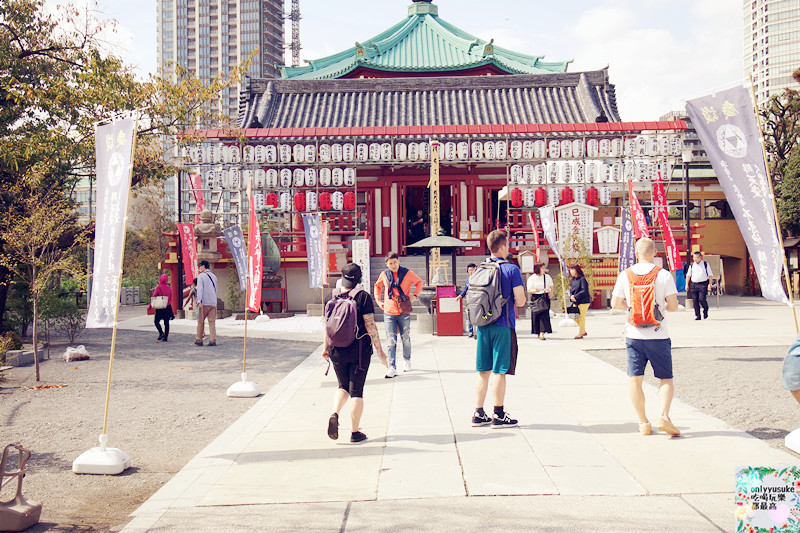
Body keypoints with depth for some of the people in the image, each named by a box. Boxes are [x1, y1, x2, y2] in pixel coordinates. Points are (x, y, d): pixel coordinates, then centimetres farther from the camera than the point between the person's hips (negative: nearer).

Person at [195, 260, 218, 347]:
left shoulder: (201, 276, -4)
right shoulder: (214, 276, 14)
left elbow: (200, 289, -13)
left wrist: (199, 301, -18)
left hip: (204, 303, -4)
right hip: (213, 303, 4)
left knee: (201, 321, 6)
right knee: (212, 322, 1)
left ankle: (199, 340, 12)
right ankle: (213, 340, -7)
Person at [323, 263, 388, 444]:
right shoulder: (363, 296, -9)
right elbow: (370, 325, -11)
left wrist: (326, 348, 20)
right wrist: (379, 350, -5)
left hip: (337, 350, 3)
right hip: (359, 350, -3)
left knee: (343, 386, 20)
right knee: (356, 391, 5)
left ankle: (334, 414, -5)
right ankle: (355, 432, 9)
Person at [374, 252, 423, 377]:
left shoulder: (407, 273, -4)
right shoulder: (384, 274, 2)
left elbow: (419, 282, 13)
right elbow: (377, 286, 22)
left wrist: (414, 295, 2)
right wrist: (379, 301, 13)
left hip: (404, 312, -1)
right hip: (389, 312, 1)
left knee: (406, 339, 12)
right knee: (391, 341, -4)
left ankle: (407, 360, 36)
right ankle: (392, 368, -6)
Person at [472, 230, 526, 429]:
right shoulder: (512, 269, -9)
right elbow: (520, 301, -11)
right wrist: (508, 301, 9)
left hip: (483, 325, 5)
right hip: (503, 326, -5)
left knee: (483, 371, 11)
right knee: (499, 371, 0)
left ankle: (478, 414, 15)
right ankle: (499, 416, 6)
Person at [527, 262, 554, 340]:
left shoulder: (547, 277, 5)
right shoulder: (531, 278, -3)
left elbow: (551, 286, 21)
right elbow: (529, 290, -4)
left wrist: (551, 293, 7)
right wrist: (535, 290, -23)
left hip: (545, 297, 1)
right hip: (535, 298, -1)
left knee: (544, 314, -11)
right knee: (536, 315, -1)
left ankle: (542, 333, -14)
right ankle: (537, 332, 15)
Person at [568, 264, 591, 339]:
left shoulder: (582, 279, -13)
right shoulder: (572, 280, 11)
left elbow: (584, 291, -18)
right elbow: (571, 290, 13)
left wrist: (575, 297, -18)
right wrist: (571, 296, -8)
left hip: (583, 301, -8)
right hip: (576, 302, 8)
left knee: (581, 317, -3)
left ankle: (580, 333, 6)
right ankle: (583, 331, 27)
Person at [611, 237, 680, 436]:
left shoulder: (625, 275, 0)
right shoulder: (664, 275, -6)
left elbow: (615, 303, 5)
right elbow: (673, 306, -6)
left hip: (634, 335, 2)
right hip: (658, 336, -1)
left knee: (634, 379, 8)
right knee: (666, 379, 8)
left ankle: (643, 422, 7)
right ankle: (663, 416, -10)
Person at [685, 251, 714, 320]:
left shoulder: (705, 264, 2)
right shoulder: (691, 265, 10)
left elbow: (710, 275, 4)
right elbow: (688, 275, 18)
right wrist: (687, 285, 12)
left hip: (703, 284, -3)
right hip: (693, 284, 3)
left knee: (702, 299, -14)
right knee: (695, 300, -1)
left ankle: (705, 311, 13)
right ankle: (697, 315, 8)